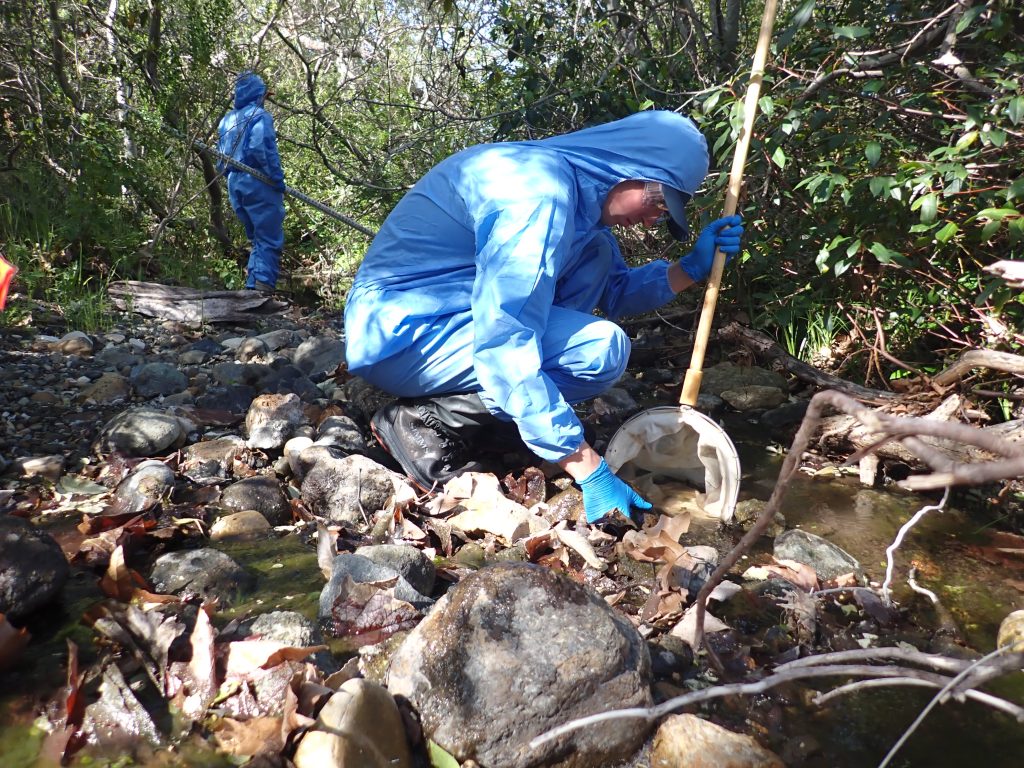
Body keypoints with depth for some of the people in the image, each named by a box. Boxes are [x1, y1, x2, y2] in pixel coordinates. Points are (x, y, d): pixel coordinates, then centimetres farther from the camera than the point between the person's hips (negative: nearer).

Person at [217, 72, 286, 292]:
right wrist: (278, 179, -15)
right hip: (257, 183, -8)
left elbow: (221, 156, 17)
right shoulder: (259, 115, -6)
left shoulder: (226, 120, 17)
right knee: (270, 239, -7)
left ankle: (252, 286, 16)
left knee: (256, 238, 19)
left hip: (234, 185, 8)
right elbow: (260, 149, -21)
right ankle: (262, 285, -19)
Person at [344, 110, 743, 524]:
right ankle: (427, 423, -10)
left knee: (595, 255, 5)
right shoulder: (539, 187, -24)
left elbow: (614, 292, 18)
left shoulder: (580, 193, 7)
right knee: (600, 347, -20)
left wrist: (692, 267, 2)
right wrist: (590, 473, -30)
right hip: (402, 335, -9)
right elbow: (504, 348, -32)